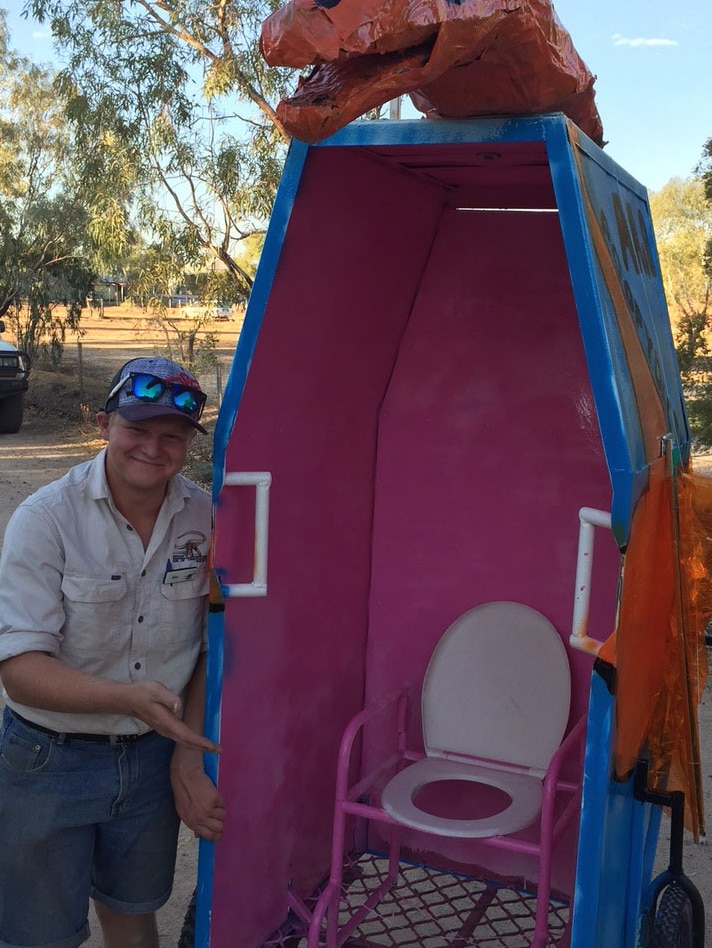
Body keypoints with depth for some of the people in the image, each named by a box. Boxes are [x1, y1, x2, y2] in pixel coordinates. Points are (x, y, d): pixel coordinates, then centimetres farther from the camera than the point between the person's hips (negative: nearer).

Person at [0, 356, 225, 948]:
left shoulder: (206, 518, -7)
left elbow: (213, 646, 0)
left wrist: (188, 756, -6)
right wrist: (126, 696, -36)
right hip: (50, 761, -3)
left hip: (156, 758, 3)